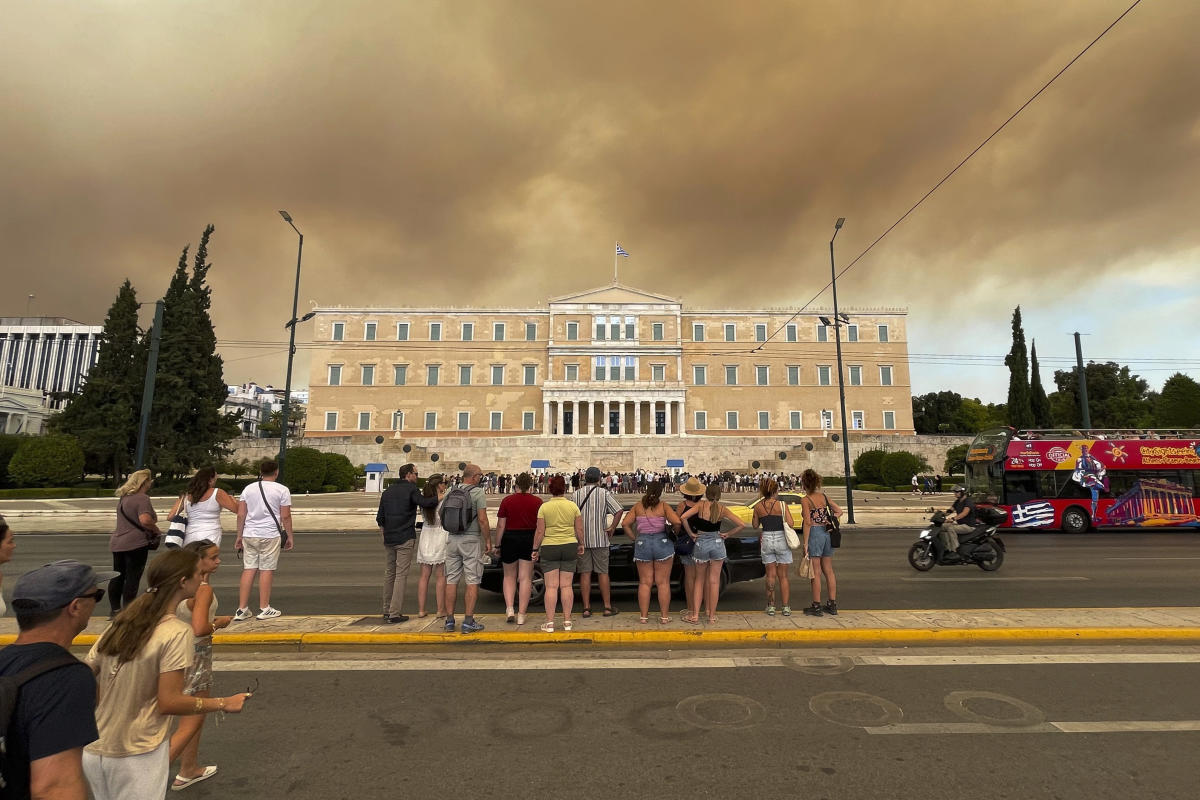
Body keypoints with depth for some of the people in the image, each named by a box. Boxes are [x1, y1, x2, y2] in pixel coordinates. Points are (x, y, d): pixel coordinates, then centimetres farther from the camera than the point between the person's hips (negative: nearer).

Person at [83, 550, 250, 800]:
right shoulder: (176, 632, -19)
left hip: (93, 751, 7)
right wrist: (224, 703, -7)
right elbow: (169, 703, -19)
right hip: (136, 757, -7)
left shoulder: (121, 622, 2)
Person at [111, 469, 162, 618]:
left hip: (117, 543, 8)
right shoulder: (142, 498, -16)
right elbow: (145, 520, -29)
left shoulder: (123, 498, 12)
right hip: (136, 544, -8)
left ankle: (115, 610, 24)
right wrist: (157, 530, -14)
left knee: (117, 578, 16)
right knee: (132, 579, 0)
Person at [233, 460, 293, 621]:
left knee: (248, 570, 9)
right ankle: (265, 609, 9)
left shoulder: (248, 489, 9)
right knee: (267, 570, 2)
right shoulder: (282, 490, -4)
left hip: (249, 535, 4)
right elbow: (285, 517, -5)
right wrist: (290, 537, 3)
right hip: (270, 535, -4)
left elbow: (241, 515, 8)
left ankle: (242, 609, 12)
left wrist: (239, 536, 16)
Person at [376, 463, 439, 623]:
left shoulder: (387, 491, 13)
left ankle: (387, 611, 22)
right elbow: (424, 502, -26)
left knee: (389, 574, 15)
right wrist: (439, 497, -13)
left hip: (389, 539, 7)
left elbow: (380, 517, 15)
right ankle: (394, 614, -2)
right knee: (401, 575, -3)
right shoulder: (411, 489, -8)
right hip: (405, 538, -7)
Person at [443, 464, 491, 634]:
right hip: (471, 540, -6)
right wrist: (488, 541, -6)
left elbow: (444, 518, 12)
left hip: (452, 539, 6)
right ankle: (468, 622, 1)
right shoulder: (478, 493, -9)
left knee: (451, 581, 10)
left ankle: (449, 620, 14)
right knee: (472, 582, 0)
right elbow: (482, 520, -15)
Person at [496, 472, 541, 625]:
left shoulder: (507, 501, -4)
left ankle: (509, 609, 5)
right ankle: (521, 615, 8)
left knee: (509, 576, 17)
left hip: (510, 540, 0)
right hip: (529, 541, 0)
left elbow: (500, 525, -4)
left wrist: (497, 545, 4)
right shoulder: (537, 502, -3)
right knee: (525, 578, 6)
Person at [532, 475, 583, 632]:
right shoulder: (573, 506, -1)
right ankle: (567, 622, 13)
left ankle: (549, 623, 5)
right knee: (567, 586, 7)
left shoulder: (544, 507, -6)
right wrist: (581, 544, 17)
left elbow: (540, 531, -6)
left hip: (549, 548, -2)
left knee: (551, 586, 2)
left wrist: (535, 549, 4)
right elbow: (580, 529, 3)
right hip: (569, 546, 2)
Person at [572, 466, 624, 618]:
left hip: (581, 539, 2)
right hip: (600, 539, -1)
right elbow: (619, 510, -13)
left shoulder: (576, 494, 3)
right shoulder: (604, 493, -4)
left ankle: (586, 608, 10)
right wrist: (612, 528, -5)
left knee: (585, 573, 7)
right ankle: (608, 607, 14)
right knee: (603, 572, 8)